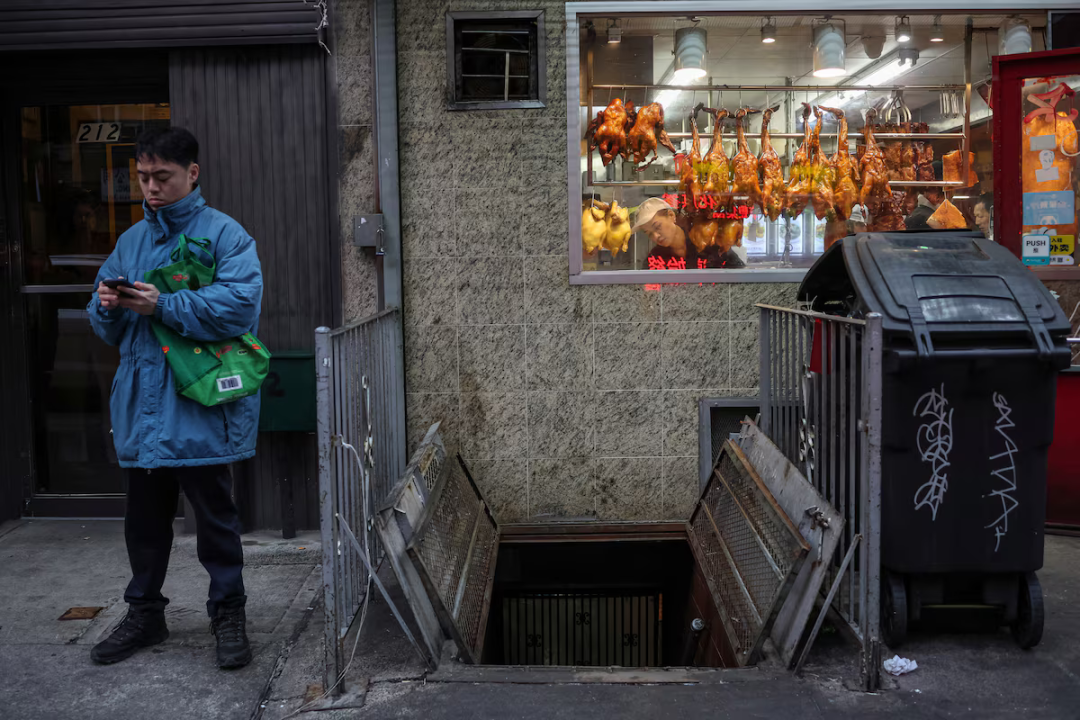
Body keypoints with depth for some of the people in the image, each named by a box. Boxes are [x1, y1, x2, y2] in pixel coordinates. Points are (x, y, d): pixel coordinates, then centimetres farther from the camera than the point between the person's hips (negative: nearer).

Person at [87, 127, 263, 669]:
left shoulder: (224, 234, -4)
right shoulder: (131, 241, 15)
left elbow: (239, 305, -20)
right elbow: (108, 329, 17)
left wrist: (163, 305, -21)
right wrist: (107, 307, -6)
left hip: (200, 407, -6)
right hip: (141, 406, 6)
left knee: (215, 516, 4)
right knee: (144, 517, 16)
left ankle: (228, 614, 19)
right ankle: (145, 614, 31)